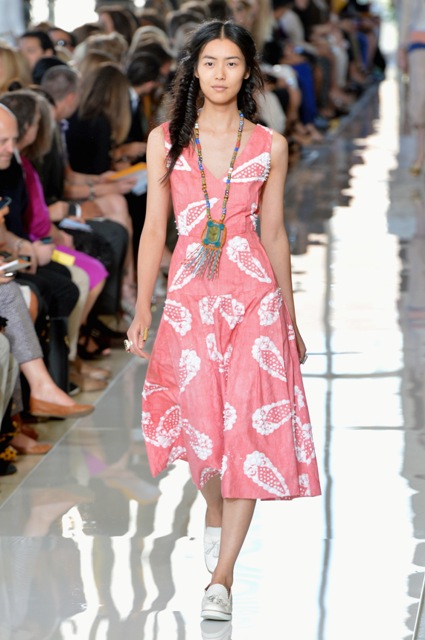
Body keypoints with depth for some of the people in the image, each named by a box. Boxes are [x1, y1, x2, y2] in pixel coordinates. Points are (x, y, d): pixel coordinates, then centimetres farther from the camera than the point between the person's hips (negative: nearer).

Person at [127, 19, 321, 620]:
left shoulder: (270, 147, 5)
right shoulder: (165, 140, 5)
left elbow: (275, 234, 10)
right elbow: (154, 228, 7)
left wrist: (291, 319, 13)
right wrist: (141, 310, 3)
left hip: (255, 294, -1)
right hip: (189, 296, 1)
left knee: (247, 426, -8)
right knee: (201, 419, 3)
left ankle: (222, 575, -5)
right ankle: (215, 516, 37)